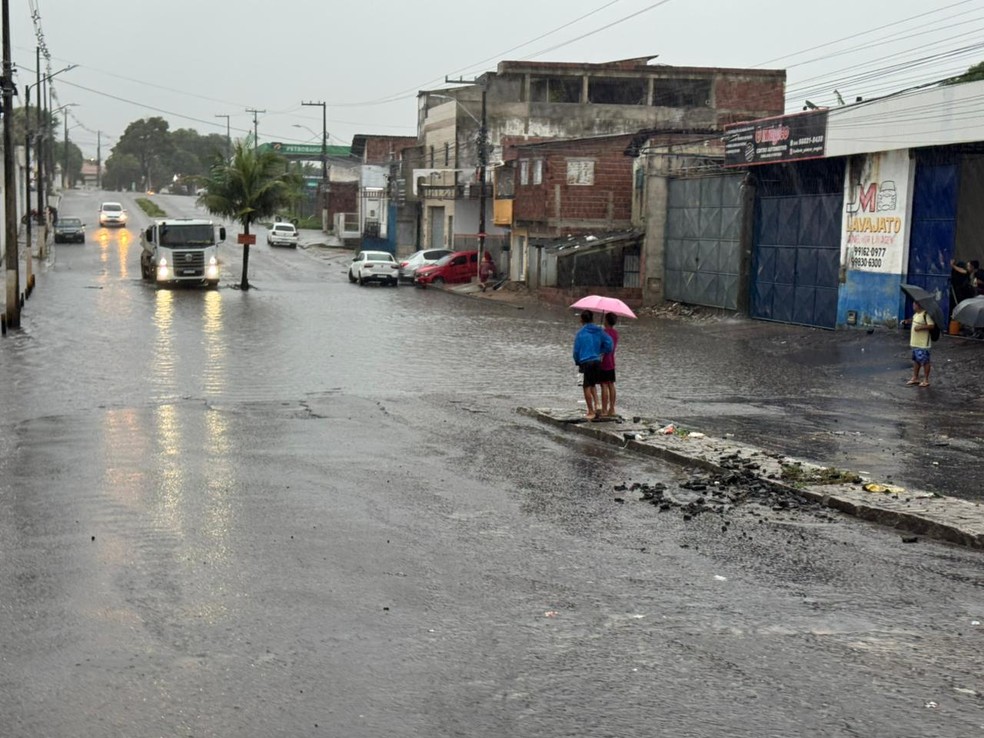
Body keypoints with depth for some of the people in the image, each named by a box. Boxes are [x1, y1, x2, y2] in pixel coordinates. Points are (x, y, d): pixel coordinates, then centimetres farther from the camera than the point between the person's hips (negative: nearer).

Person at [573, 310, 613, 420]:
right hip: (597, 361, 4)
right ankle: (596, 405, 0)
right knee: (592, 385, 19)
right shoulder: (599, 331, 6)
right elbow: (609, 344, -1)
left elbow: (576, 350, -1)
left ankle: (591, 412, 5)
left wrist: (578, 363, 15)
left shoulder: (580, 333, -4)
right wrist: (601, 353, 15)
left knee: (587, 387, 3)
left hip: (586, 362, -4)